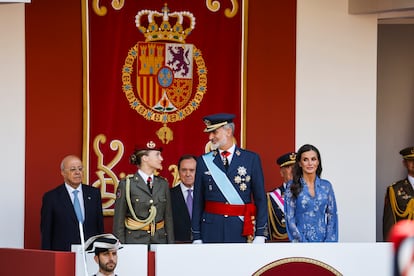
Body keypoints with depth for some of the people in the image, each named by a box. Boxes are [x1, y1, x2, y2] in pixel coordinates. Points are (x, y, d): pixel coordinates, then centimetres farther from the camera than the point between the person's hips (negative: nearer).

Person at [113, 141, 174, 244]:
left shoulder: (163, 184, 10)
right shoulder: (127, 184, -3)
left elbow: (168, 217, 11)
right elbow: (118, 220, -3)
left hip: (160, 240, 4)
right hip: (134, 240, -4)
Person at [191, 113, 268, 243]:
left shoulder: (251, 159, 4)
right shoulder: (204, 161, 8)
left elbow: (260, 199, 4)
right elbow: (198, 202, 8)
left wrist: (260, 234, -3)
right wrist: (196, 237, 3)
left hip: (241, 230, -1)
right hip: (211, 230, 1)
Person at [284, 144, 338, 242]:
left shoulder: (326, 186, 10)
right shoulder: (292, 187, 2)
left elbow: (332, 216, 10)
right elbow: (290, 219, -1)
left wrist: (329, 241, -3)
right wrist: (305, 245, -9)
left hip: (323, 240, 2)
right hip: (301, 241, -2)